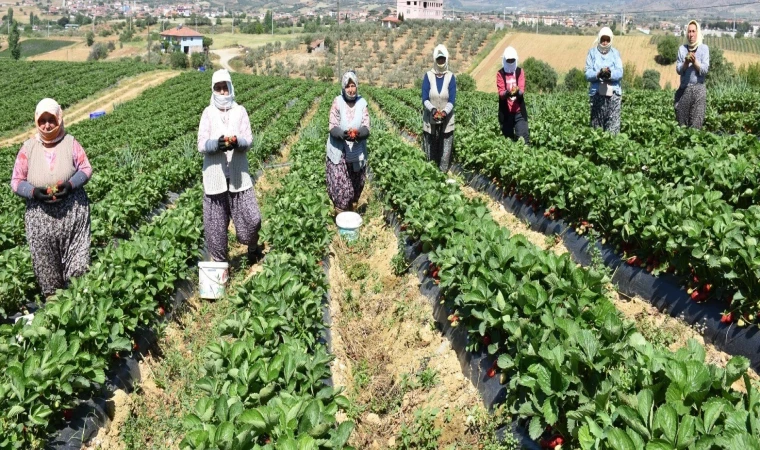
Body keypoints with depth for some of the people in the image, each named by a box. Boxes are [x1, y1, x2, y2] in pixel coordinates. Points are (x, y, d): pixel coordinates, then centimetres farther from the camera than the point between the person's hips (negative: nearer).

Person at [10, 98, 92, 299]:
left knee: (77, 259, -1)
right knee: (46, 262, 6)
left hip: (72, 212, -1)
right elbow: (16, 181, 4)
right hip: (40, 215, 1)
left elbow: (86, 169, 2)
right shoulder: (28, 148, 1)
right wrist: (34, 192, -17)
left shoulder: (70, 143, -2)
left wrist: (70, 184, -17)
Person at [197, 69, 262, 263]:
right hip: (215, 176, 0)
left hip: (238, 174, 0)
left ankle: (253, 248, 30)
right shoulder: (208, 113, 3)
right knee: (216, 222, 5)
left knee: (251, 219, -1)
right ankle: (219, 261, 22)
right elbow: (201, 145, -3)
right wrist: (217, 143, -24)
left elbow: (248, 140, -2)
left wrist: (236, 141, -25)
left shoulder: (240, 111, 4)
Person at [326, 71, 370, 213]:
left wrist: (357, 133, -31)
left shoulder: (362, 103, -3)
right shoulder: (337, 102, -7)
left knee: (356, 186, 14)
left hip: (357, 152, 2)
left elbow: (366, 129, -9)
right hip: (338, 152, -2)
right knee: (340, 186, -5)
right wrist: (344, 134, -32)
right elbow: (333, 128, -11)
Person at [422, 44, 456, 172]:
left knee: (445, 150, 1)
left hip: (447, 119, 0)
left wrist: (445, 111, -24)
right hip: (430, 119, 0)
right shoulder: (428, 76, -4)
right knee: (430, 150, 4)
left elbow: (452, 100, -6)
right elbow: (425, 99, -6)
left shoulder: (450, 77, -3)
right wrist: (432, 109, -24)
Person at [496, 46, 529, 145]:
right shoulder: (500, 73, 2)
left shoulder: (520, 71, 5)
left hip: (519, 111, 0)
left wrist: (518, 91, -29)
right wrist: (507, 92, -30)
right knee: (507, 138, 4)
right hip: (505, 111, 0)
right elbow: (500, 93, -8)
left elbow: (522, 90, -5)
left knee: (523, 137, -6)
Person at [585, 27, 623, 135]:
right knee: (596, 127, 1)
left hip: (613, 93, 1)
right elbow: (587, 73, -1)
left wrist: (610, 74, -21)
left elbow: (620, 73, 0)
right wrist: (598, 74, -22)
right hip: (597, 93, -1)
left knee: (613, 126, -6)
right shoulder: (592, 53, 8)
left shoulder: (615, 53, 12)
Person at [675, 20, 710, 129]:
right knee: (681, 123, 3)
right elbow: (678, 70, 1)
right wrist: (686, 63, -17)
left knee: (696, 124, -6)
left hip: (699, 89, -2)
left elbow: (705, 70, -5)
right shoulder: (682, 48, 8)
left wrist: (695, 61, -19)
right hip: (684, 89, 2)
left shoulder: (704, 48, 4)